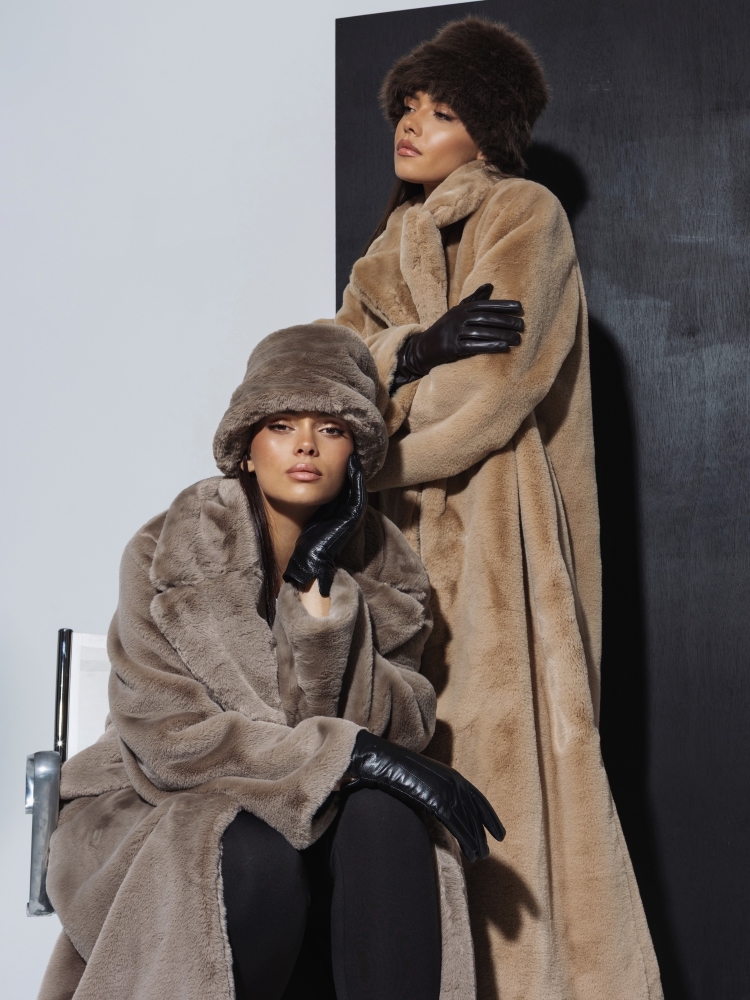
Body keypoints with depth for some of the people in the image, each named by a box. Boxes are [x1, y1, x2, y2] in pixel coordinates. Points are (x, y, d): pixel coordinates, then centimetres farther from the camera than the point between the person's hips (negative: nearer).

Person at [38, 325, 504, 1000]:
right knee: (265, 857, -34)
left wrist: (319, 589, -22)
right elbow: (172, 738, -18)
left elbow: (397, 730, -13)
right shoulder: (166, 557, -10)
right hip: (165, 813, -3)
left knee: (386, 814, -29)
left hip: (324, 815, 3)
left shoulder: (385, 569, -1)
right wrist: (352, 752, -25)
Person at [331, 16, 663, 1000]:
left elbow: (488, 396, -13)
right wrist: (416, 347, -14)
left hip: (488, 534, -7)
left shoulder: (524, 217, -1)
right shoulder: (399, 238, 22)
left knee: (495, 749, -8)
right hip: (403, 537, 7)